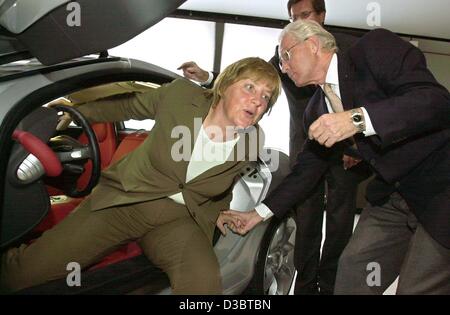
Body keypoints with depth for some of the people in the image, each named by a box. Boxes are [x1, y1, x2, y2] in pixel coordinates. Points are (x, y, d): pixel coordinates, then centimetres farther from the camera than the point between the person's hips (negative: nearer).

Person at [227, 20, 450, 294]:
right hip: (391, 195, 6)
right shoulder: (317, 110, 7)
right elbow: (307, 169, 13)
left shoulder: (376, 48, -11)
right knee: (352, 272, 0)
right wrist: (260, 213, 10)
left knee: (418, 287, -8)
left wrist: (358, 119, -33)